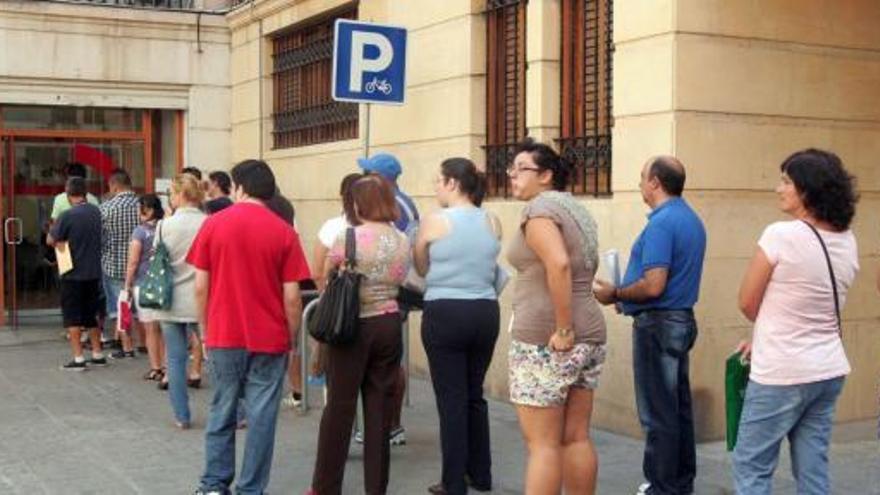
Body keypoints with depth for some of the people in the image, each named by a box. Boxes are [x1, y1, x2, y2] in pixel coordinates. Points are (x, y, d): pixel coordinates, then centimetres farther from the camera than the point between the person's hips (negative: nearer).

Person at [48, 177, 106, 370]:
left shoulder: (67, 215, -16)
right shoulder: (96, 212, 1)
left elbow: (51, 240, -11)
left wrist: (61, 244, 8)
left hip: (73, 274, -5)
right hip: (94, 272, 5)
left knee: (72, 317, 3)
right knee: (91, 314, 17)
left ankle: (78, 358, 1)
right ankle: (97, 354, 21)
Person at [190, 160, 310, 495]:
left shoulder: (213, 224, -1)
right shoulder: (284, 232, -4)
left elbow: (201, 286, 0)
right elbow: (291, 296, -6)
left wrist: (206, 330, 11)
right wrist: (292, 339, 6)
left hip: (223, 337, 2)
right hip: (269, 340, -1)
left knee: (222, 413, 15)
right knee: (261, 417, 5)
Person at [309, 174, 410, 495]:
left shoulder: (348, 237, -11)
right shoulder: (403, 242, 2)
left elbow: (326, 278, -1)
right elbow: (400, 281, 7)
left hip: (353, 326, -4)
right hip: (389, 324, 4)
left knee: (340, 405, 5)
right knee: (380, 407, 9)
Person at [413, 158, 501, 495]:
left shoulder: (435, 222, -7)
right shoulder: (493, 223, 4)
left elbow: (420, 268, 7)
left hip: (445, 314, -5)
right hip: (485, 313, 5)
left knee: (451, 400, 1)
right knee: (474, 395, 17)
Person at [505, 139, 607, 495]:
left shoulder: (539, 208, -11)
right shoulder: (575, 208, 17)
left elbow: (558, 264, -27)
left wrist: (562, 330, -23)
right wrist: (573, 328, 16)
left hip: (544, 339, -8)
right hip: (589, 335, 9)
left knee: (542, 444, -2)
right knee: (576, 438, 13)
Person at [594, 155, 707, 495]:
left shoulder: (662, 223, -19)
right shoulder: (691, 219, 12)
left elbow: (653, 286, -26)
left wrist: (615, 294, -10)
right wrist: (625, 294, 16)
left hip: (657, 324, -10)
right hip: (682, 319, 10)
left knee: (657, 412, -2)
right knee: (678, 406, 15)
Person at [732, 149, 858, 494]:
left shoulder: (781, 235, -17)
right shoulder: (847, 242, 4)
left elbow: (747, 303, -7)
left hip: (781, 374, -7)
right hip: (829, 370, 7)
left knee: (751, 466, 5)